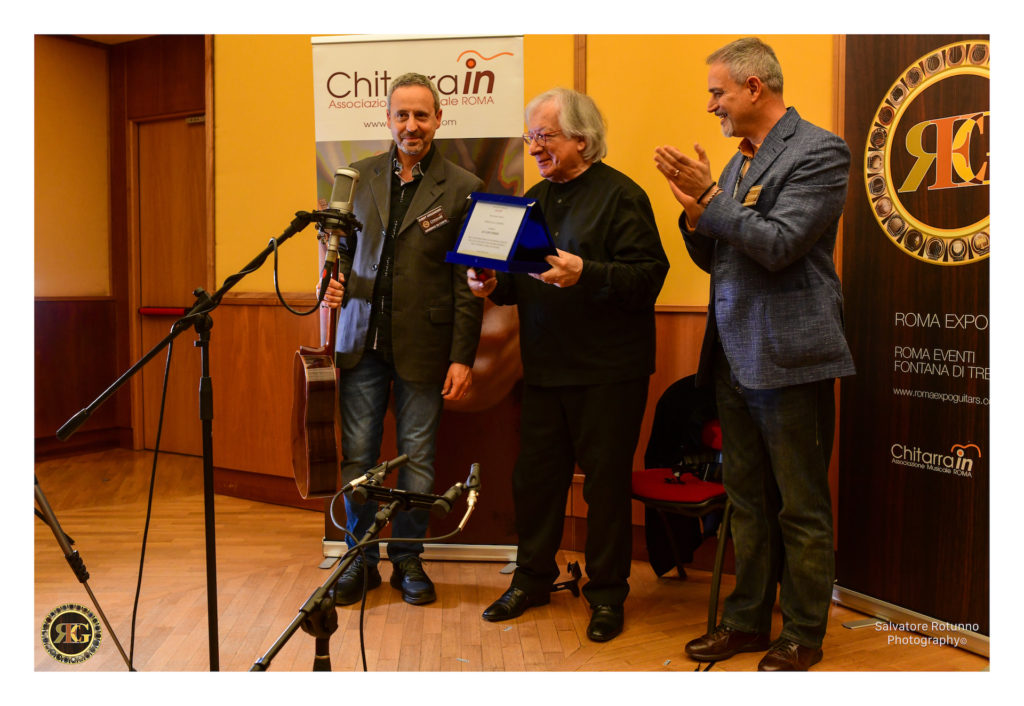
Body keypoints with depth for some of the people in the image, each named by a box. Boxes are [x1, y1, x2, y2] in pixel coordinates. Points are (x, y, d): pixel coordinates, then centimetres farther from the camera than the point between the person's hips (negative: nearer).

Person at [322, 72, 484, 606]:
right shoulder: (361, 175, 8)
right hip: (362, 338, 3)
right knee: (357, 456, 7)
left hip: (423, 345, -2)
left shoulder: (462, 188, -1)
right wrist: (336, 278, -4)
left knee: (417, 459, 7)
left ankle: (407, 559, 25)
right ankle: (361, 559, 23)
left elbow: (468, 282, -3)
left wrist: (462, 357, -7)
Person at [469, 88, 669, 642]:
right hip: (545, 366, 6)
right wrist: (494, 284, 1)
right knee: (535, 474, 11)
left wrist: (586, 275, -28)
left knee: (606, 479, 3)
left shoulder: (621, 195, -6)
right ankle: (533, 578, 28)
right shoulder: (535, 198, 15)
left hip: (608, 371, -6)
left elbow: (648, 276, -16)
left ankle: (606, 592, 18)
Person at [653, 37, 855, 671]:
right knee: (748, 501, 16)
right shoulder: (738, 162, 15)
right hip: (735, 358, 8)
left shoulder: (818, 151, -9)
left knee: (801, 507, 5)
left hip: (789, 357, -8)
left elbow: (778, 245, -20)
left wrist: (710, 197, -15)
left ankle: (803, 636, 19)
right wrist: (695, 212, -2)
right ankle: (748, 621, 29)